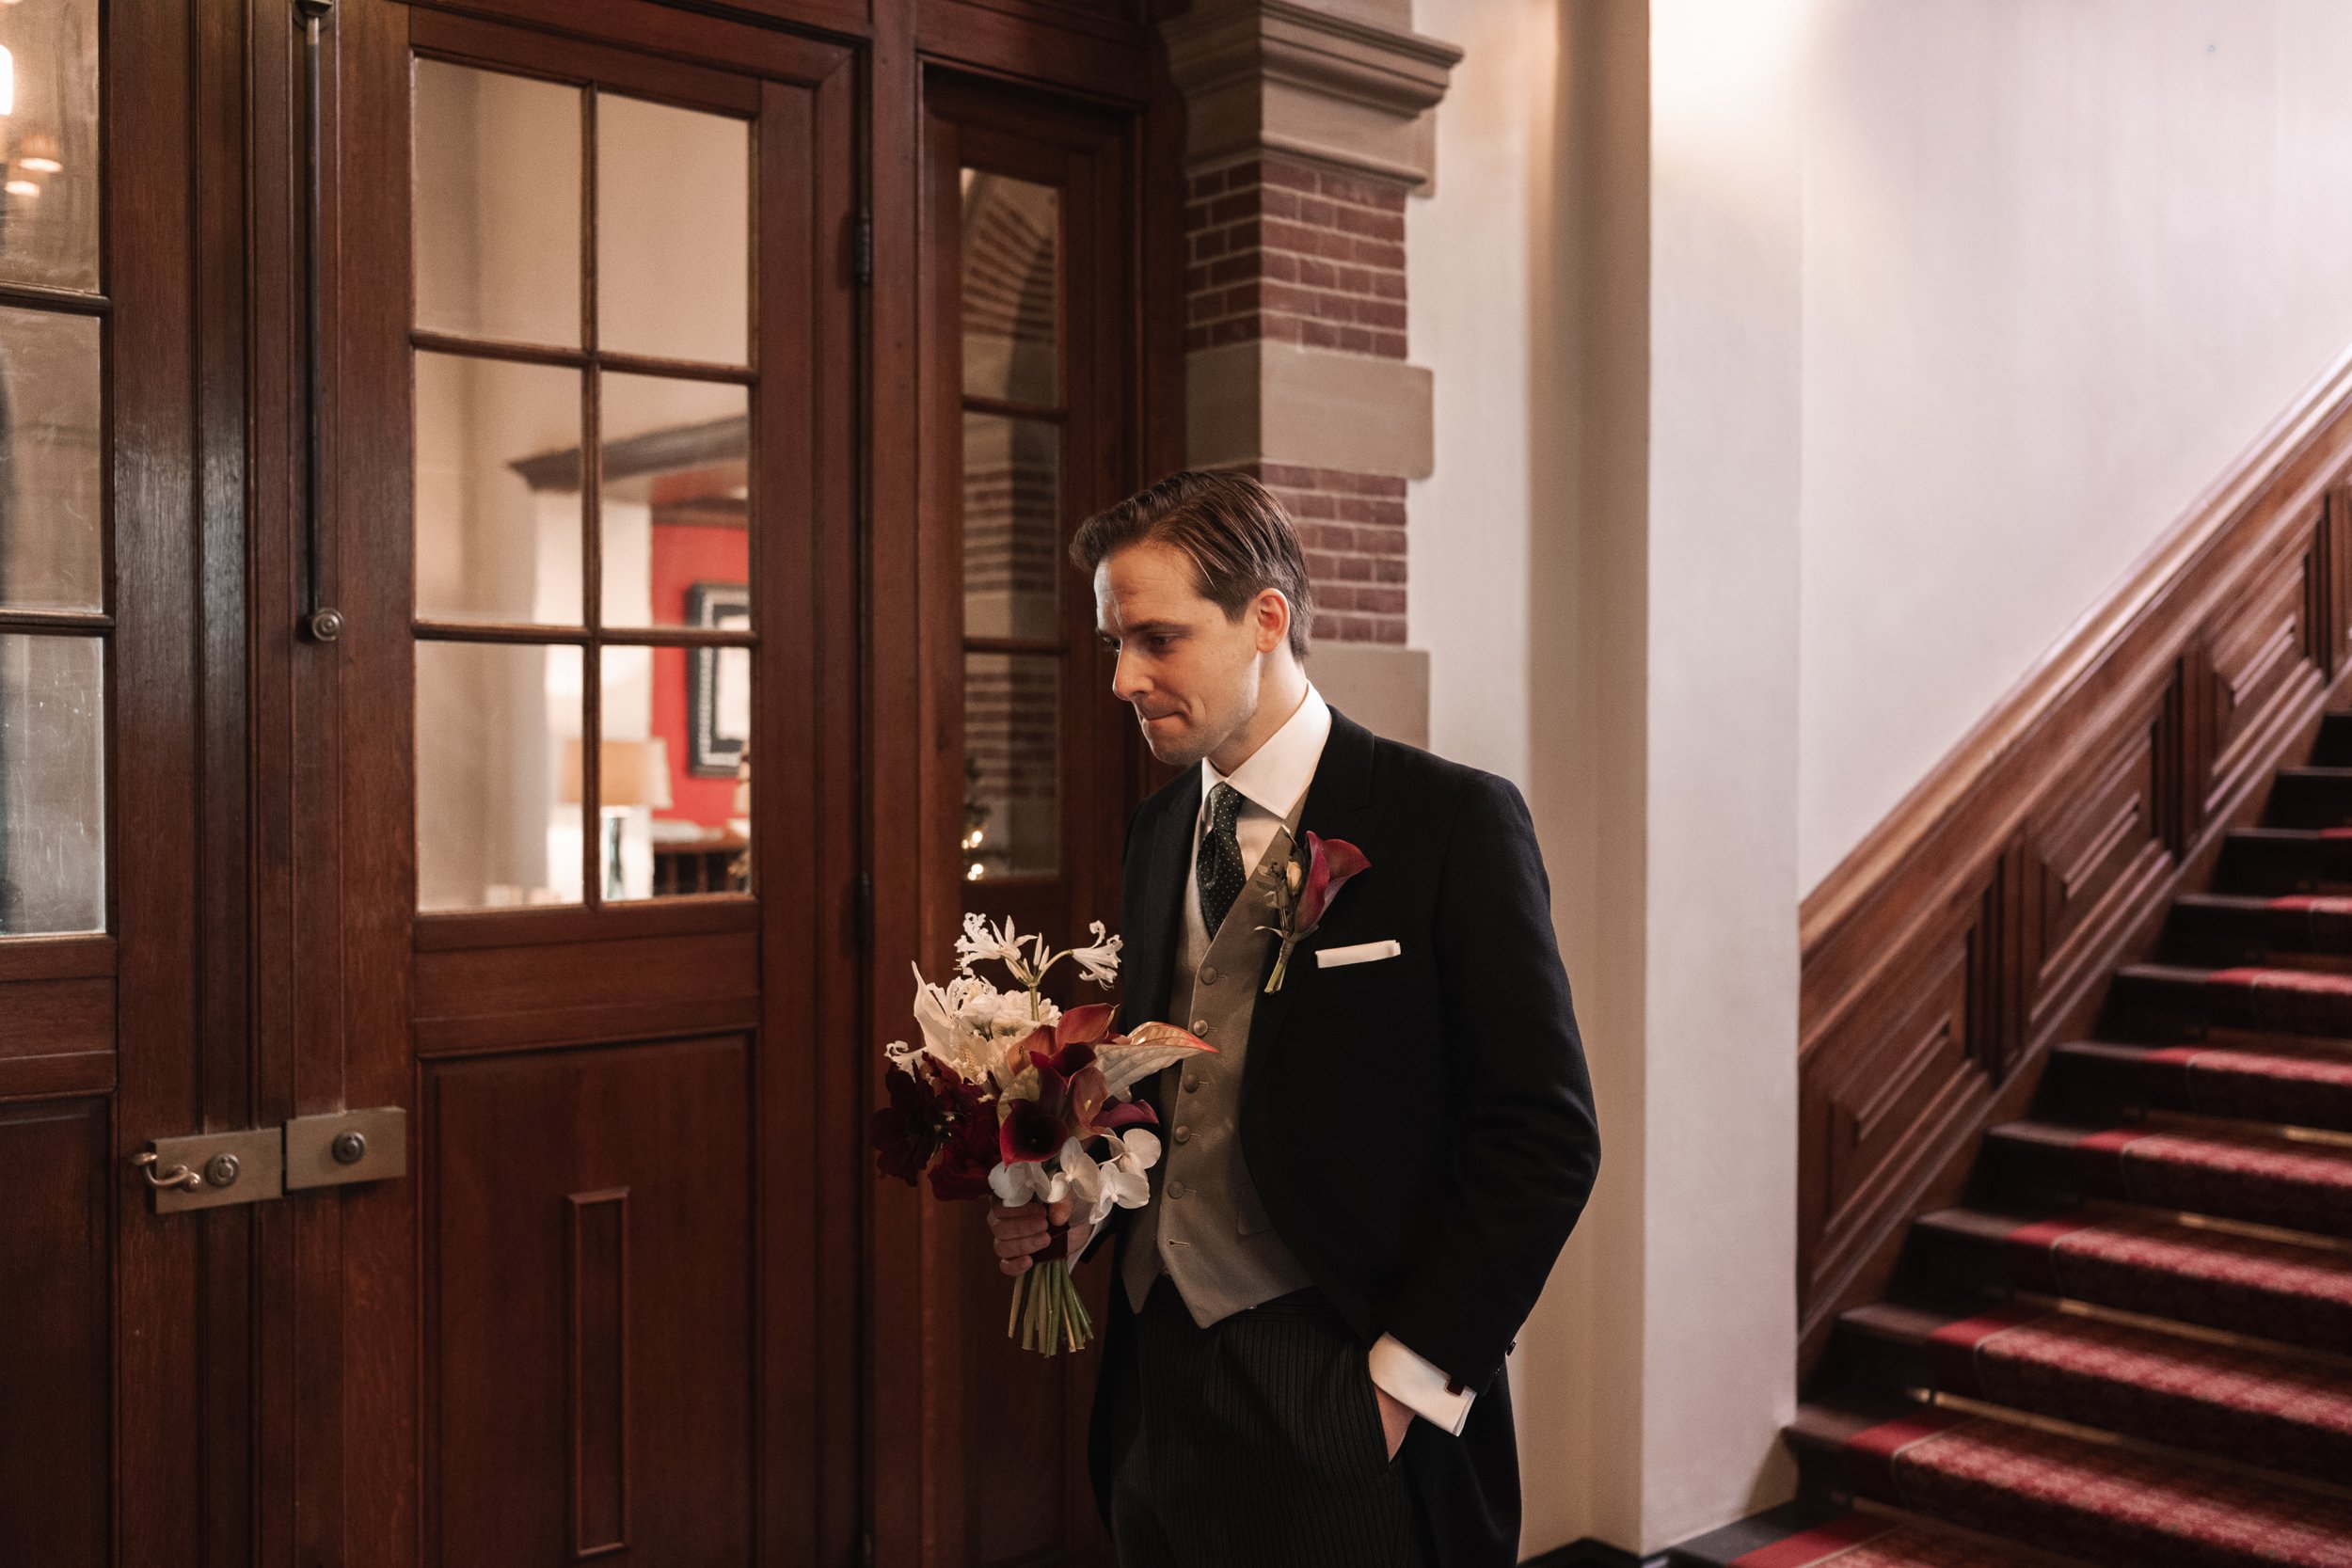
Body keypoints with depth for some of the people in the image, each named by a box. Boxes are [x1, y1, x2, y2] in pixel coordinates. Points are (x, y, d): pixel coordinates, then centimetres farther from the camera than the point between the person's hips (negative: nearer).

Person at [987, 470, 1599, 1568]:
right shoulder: (1159, 832, 9)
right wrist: (1077, 1206, 0)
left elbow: (1544, 1136, -12)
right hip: (1155, 1387, 6)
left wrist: (1413, 1376, -13)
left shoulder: (1451, 821, -11)